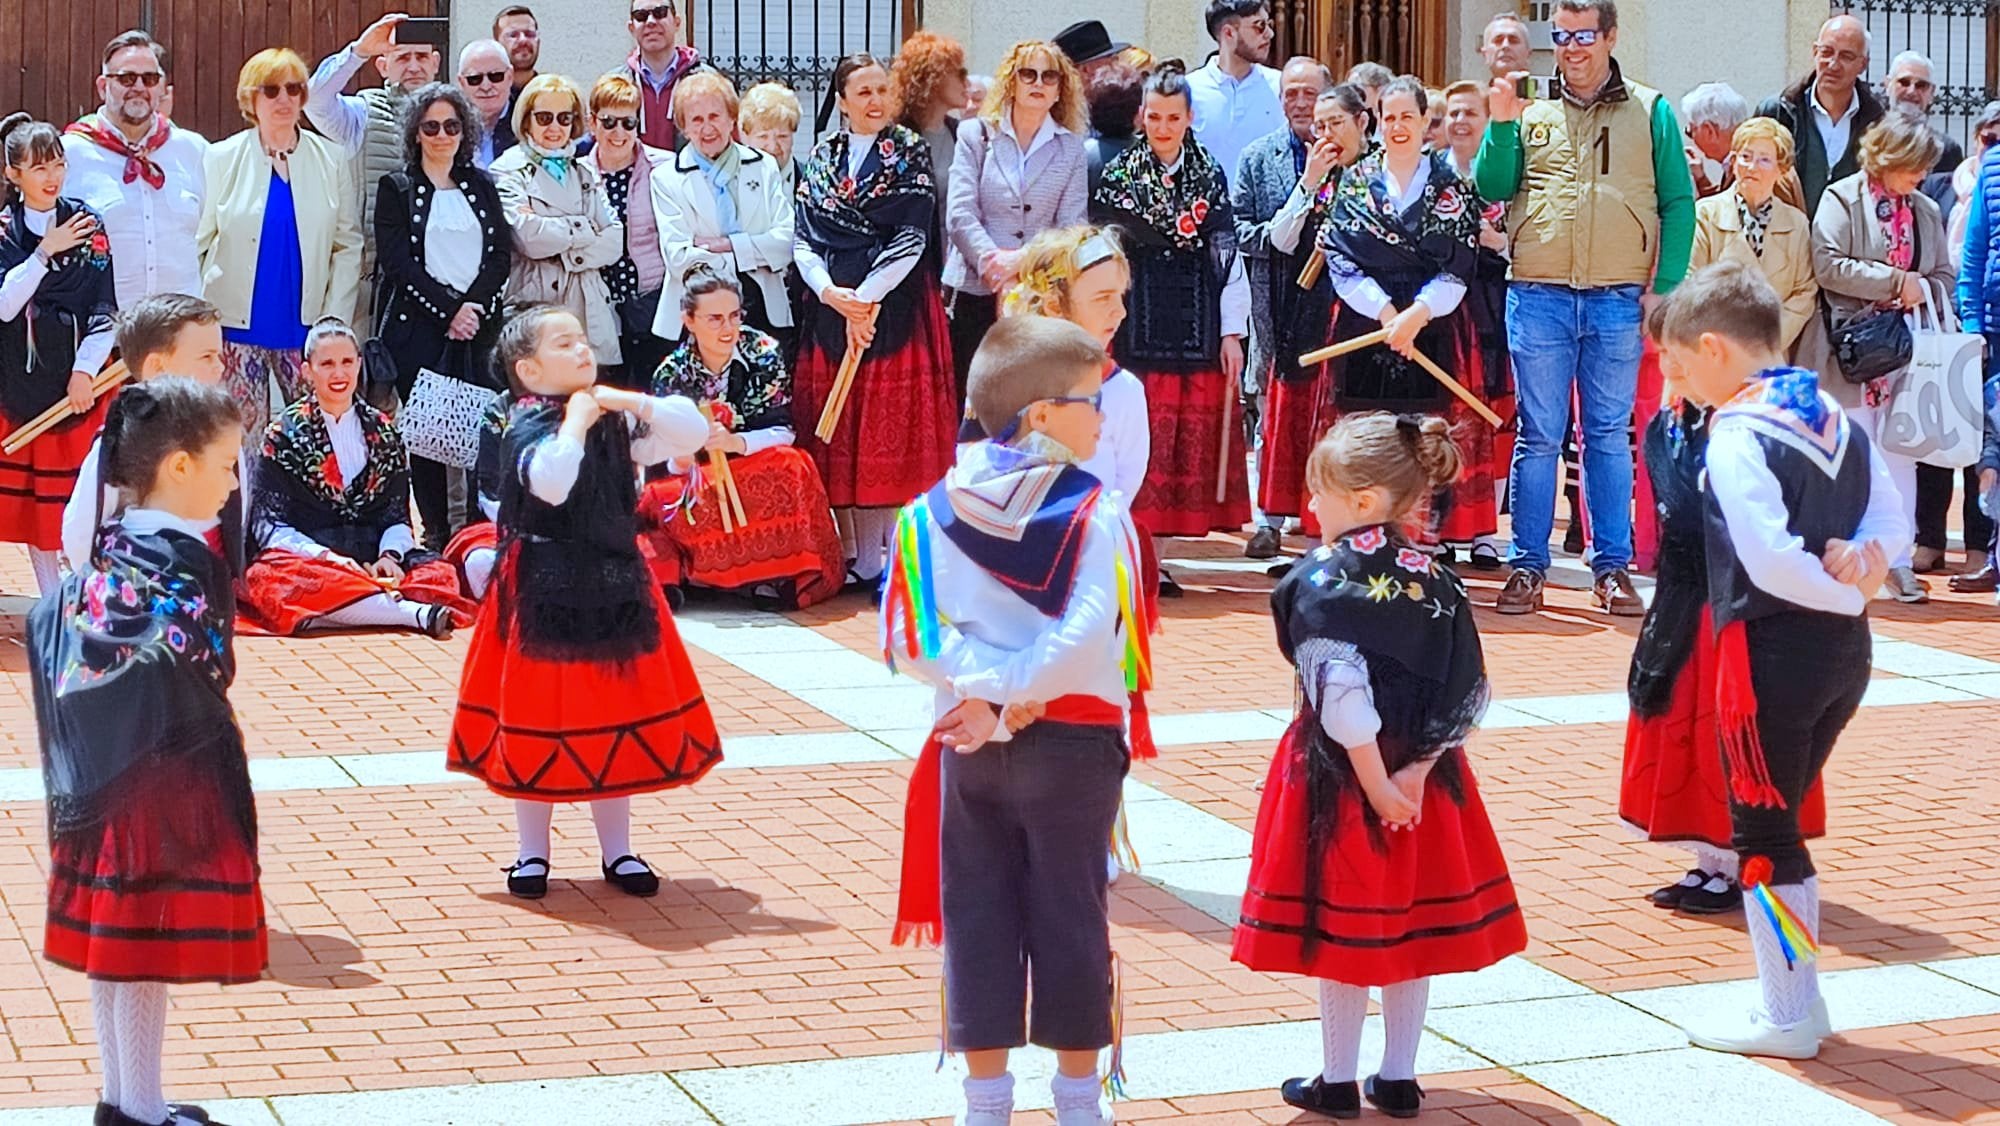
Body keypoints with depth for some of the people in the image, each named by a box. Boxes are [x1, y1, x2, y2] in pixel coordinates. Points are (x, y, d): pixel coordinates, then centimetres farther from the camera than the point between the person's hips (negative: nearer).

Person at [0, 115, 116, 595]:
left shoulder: (88, 225, 0)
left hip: (79, 377, -1)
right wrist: (45, 253, -17)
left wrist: (86, 370, -11)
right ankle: (51, 602, 15)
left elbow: (105, 309, -2)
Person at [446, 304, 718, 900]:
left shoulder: (614, 420, 5)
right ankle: (533, 853, 17)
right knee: (540, 717, 4)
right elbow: (550, 483, -32)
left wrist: (632, 403, -10)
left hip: (614, 584, 6)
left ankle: (617, 851, 22)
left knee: (620, 714, 10)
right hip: (546, 592, -6)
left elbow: (694, 432, 0)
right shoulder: (528, 426, -12)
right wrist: (575, 422, -23)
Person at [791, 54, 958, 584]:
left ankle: (882, 558, 0)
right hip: (829, 305, 3)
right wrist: (830, 292, -12)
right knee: (837, 438, 3)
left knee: (890, 433, -4)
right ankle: (848, 557, 9)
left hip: (894, 306, -3)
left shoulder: (911, 154, 2)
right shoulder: (822, 157, 10)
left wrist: (865, 298, -13)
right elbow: (802, 237, 5)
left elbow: (914, 237, -7)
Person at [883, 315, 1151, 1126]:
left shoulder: (932, 512, 0)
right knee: (1068, 916, 8)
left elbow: (910, 639, -8)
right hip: (1071, 745, -3)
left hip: (967, 746, 3)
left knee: (976, 915, 10)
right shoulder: (1095, 513, -11)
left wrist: (984, 684, -9)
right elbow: (1090, 634, -22)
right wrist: (1026, 693, -15)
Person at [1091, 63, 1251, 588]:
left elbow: (1227, 257, 8)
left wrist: (1232, 332, 2)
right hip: (1136, 323, -2)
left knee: (1191, 436, 0)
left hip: (1197, 322, 2)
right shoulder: (1118, 176, 4)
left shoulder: (1211, 177, 9)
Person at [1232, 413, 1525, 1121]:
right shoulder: (1435, 579, 0)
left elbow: (1340, 691, -22)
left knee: (1342, 922, 6)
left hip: (1340, 772, -5)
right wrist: (1414, 770, -7)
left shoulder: (1323, 580, -16)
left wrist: (1374, 781, -15)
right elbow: (1469, 694, -3)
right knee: (1412, 921, 13)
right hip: (1418, 773, 5)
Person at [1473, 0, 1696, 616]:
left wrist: (1665, 286, -2)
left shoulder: (1651, 112, 6)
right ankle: (1527, 566, 9)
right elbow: (1491, 189, 2)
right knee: (1538, 436, 4)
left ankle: (1612, 566, 12)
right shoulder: (1531, 114, 9)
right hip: (1538, 298, 1)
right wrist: (1501, 125, -11)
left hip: (1619, 301, -1)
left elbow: (1678, 203, 5)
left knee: (1609, 435, 6)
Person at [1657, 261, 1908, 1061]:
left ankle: (1786, 1017, 11)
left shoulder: (1738, 436, -16)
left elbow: (1770, 561, -25)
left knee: (1761, 831, 5)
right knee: (1780, 822, 19)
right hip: (1844, 651, 8)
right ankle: (1794, 996, 25)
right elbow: (1893, 521, 11)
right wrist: (1863, 562, -7)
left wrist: (1844, 593, -11)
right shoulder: (1837, 420, 9)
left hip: (1771, 652, -8)